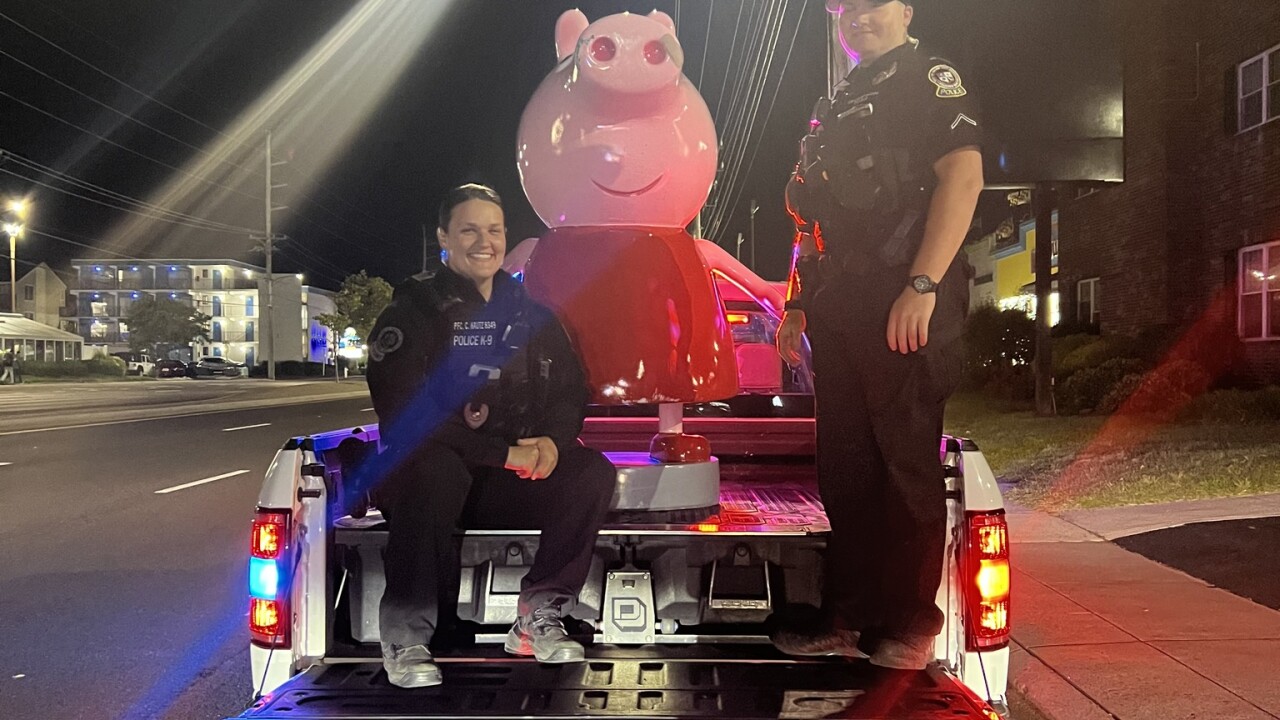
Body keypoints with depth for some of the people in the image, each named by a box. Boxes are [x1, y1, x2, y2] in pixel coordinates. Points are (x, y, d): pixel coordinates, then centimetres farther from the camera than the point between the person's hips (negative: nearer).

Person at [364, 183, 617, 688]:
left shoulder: (530, 314, 14)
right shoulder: (413, 310, -2)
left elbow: (569, 391, 12)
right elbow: (406, 414, -14)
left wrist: (552, 442, -12)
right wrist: (503, 453, -21)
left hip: (508, 479, 5)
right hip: (433, 464, -4)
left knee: (592, 473, -19)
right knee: (435, 474, -38)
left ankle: (538, 617, -11)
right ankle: (405, 636, -24)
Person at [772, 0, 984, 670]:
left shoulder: (931, 78, 3)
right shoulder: (833, 106, 27)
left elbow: (963, 177, -13)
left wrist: (923, 285, -22)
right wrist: (798, 302, 21)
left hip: (903, 304, -8)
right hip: (838, 310, 8)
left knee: (907, 459, -5)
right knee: (843, 465, 9)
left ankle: (911, 622, 5)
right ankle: (850, 616, 18)